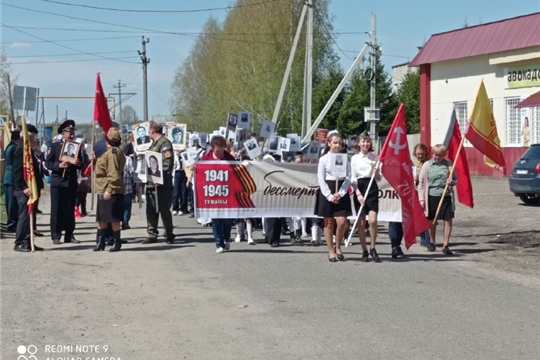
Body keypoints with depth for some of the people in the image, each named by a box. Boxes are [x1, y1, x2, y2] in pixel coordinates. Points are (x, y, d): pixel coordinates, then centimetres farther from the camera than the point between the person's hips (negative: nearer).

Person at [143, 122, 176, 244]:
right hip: (151, 182, 9)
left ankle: (169, 235, 8)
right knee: (151, 210, 8)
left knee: (164, 209, -2)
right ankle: (152, 235, 13)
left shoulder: (165, 143, -10)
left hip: (162, 183, -9)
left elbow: (167, 163, -18)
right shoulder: (153, 144, 19)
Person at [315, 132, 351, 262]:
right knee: (329, 223, 3)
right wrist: (329, 196, -12)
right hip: (327, 192, -1)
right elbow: (321, 179, -3)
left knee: (342, 221, -8)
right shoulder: (324, 159, 0)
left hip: (341, 192, 1)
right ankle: (331, 251, 11)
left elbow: (348, 178, 1)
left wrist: (340, 194, -11)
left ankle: (338, 247, 13)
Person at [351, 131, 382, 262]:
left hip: (372, 188, 0)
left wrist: (375, 170, -12)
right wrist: (358, 194, -10)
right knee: (361, 223, 2)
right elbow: (353, 178, 1)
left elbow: (379, 178, 9)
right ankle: (364, 251, 11)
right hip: (359, 188, 0)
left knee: (373, 220, -14)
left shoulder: (374, 157, 7)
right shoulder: (355, 158, 4)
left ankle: (373, 249, 2)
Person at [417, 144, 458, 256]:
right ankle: (432, 242, 32)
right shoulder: (427, 165, 1)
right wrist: (421, 199, -4)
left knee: (448, 220, -5)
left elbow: (456, 179, 13)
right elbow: (421, 182, 1)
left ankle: (445, 245, 2)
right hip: (432, 196, -1)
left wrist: (452, 182, -12)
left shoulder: (449, 164, 5)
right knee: (432, 221, 12)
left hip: (446, 196, 1)